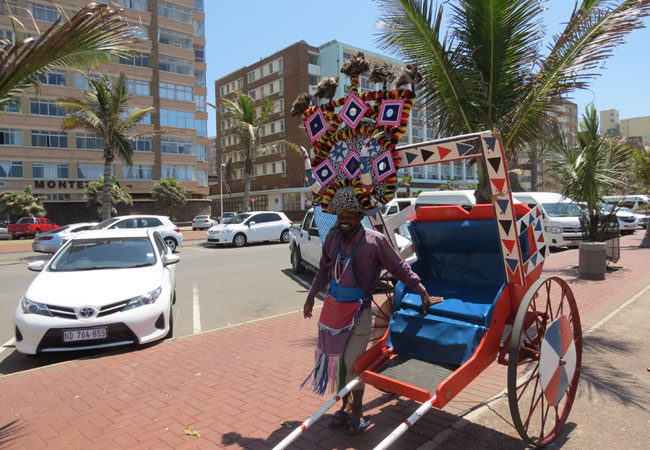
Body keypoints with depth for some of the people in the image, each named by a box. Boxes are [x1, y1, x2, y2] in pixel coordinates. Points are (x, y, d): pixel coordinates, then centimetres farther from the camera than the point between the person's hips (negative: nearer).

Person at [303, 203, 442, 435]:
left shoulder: (376, 241, -14)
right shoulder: (333, 237, -2)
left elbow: (400, 269, -7)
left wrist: (424, 294, -5)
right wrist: (311, 296, 14)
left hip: (359, 311, -4)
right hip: (333, 307, 5)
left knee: (353, 361, -1)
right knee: (336, 359, 13)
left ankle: (357, 411, 22)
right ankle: (345, 404, 35)